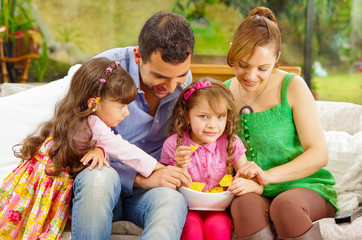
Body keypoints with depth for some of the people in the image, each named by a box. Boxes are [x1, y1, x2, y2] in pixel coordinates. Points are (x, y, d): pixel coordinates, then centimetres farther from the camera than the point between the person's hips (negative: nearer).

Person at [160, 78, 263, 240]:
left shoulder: (231, 144, -4)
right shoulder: (173, 145, -7)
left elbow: (259, 187, -5)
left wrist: (248, 185, -29)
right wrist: (179, 167, -24)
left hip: (218, 208, 1)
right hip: (187, 209, -1)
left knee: (217, 225, -31)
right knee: (192, 226, -32)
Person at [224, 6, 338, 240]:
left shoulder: (292, 86, -5)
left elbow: (319, 154, -10)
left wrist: (269, 175, -24)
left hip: (304, 187, -2)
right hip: (250, 192, 2)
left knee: (286, 204, -37)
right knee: (245, 204, -34)